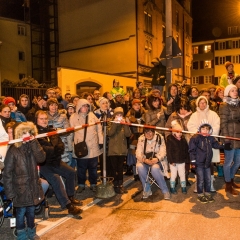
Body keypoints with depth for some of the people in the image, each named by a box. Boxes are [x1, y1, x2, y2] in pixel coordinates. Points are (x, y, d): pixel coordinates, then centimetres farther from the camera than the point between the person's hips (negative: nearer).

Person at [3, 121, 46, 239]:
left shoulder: (32, 147, 4)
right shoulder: (13, 151, -12)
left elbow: (41, 158, -14)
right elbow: (7, 173, -11)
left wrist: (34, 143, -19)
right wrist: (10, 192, -12)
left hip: (33, 187, 5)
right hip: (20, 189, -4)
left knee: (31, 211, 19)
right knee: (21, 213, 11)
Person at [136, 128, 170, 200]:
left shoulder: (159, 137, -9)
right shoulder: (141, 139, -4)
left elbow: (162, 152, -13)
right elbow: (138, 153, -11)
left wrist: (157, 159, -34)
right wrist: (145, 160, -31)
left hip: (157, 160, -2)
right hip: (145, 160, 2)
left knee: (155, 168, -35)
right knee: (139, 166, -31)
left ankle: (165, 191, -17)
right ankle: (147, 190, -13)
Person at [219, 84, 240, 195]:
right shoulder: (224, 106, -7)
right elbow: (223, 124, -11)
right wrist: (226, 138, -17)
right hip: (230, 137, -7)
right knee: (229, 161, 3)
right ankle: (228, 185, 15)